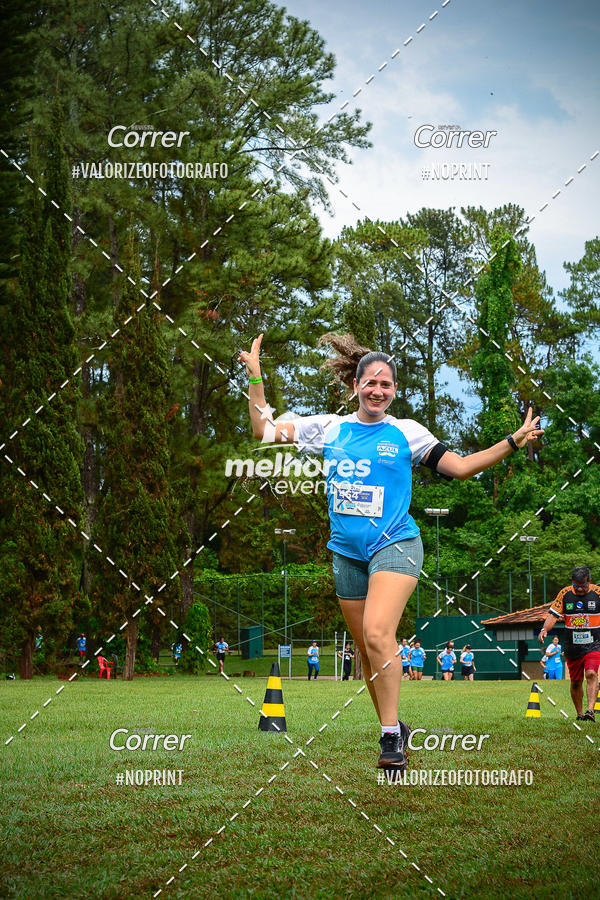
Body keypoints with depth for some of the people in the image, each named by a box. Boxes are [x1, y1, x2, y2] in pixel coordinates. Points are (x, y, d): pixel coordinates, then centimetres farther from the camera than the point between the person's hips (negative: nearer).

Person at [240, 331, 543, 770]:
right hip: (347, 553, 4)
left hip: (395, 545, -4)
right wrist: (255, 378, 3)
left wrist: (513, 442, -5)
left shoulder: (406, 433, 1)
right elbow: (264, 430, 10)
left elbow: (460, 467, 3)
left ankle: (391, 734, -16)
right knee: (366, 649, 8)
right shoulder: (328, 428, 7)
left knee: (377, 632, -24)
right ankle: (394, 730, 25)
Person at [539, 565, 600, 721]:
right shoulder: (564, 593, 0)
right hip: (572, 646, 3)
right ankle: (579, 713, 22)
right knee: (576, 682, 8)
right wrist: (544, 629, -19)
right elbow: (553, 615, -2)